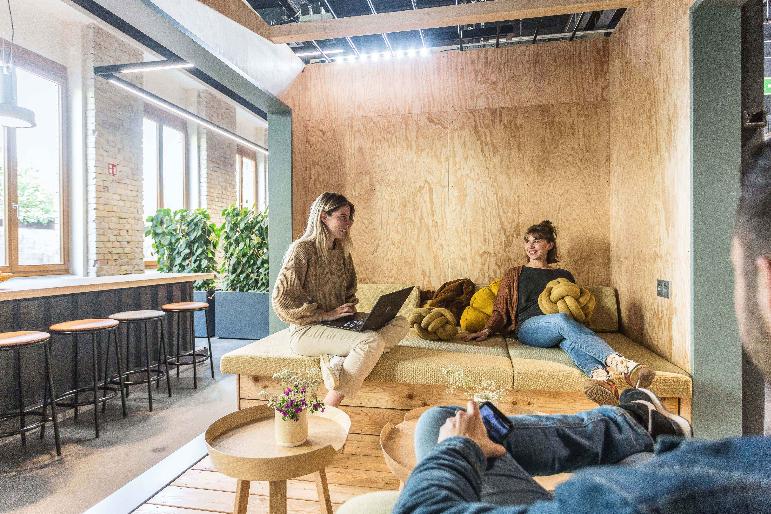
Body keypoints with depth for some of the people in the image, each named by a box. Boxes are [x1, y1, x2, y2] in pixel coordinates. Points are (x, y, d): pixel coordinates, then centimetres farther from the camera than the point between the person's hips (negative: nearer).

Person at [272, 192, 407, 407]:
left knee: (400, 323, -9)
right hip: (307, 330, -8)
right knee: (372, 341, -30)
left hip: (339, 323, 8)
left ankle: (338, 360, -22)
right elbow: (282, 301, -15)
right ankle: (328, 410, -17)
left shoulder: (342, 250, 13)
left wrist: (349, 309, 1)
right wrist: (326, 314, -17)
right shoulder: (302, 249, -11)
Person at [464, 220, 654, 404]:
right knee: (561, 320, -38)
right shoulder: (514, 274, 26)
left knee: (571, 340, -38)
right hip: (528, 326, -2)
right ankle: (621, 364, -57)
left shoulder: (563, 275, 30)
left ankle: (600, 376, -68)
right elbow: (500, 309, 19)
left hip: (559, 329, 2)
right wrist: (487, 330, 1)